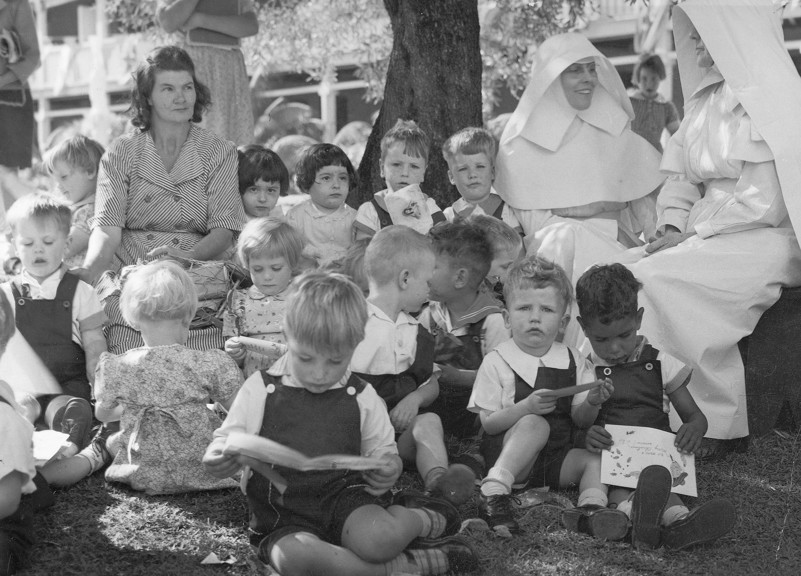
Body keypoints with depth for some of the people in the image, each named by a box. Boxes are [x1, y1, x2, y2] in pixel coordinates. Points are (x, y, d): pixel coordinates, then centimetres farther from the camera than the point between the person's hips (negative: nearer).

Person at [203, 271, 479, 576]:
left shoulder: (362, 397, 4)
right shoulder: (260, 390, 0)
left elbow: (382, 451, 13)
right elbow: (226, 439, 4)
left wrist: (389, 469, -12)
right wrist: (219, 459, -21)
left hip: (343, 494, 0)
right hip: (284, 517, 0)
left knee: (377, 539, -34)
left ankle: (426, 518, 2)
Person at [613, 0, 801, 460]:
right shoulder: (706, 101, 15)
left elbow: (762, 204, -16)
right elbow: (682, 176, 18)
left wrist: (694, 233, -15)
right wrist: (674, 228, 0)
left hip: (763, 240, -8)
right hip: (707, 237, 8)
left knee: (657, 279, -28)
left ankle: (723, 424, -18)